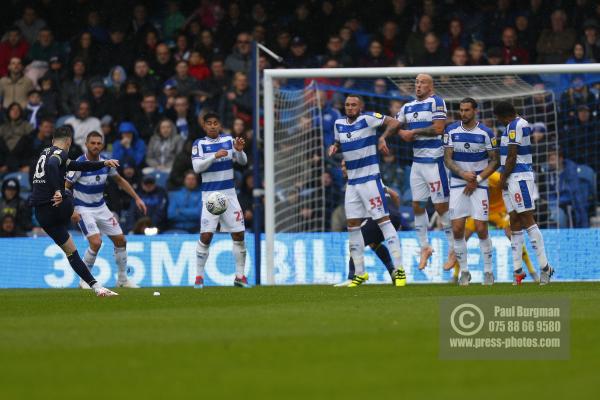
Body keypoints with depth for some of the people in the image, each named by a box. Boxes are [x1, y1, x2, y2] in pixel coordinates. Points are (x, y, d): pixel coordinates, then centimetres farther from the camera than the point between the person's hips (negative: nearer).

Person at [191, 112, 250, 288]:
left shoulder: (228, 140, 7)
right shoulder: (199, 144, -1)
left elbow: (243, 161, 6)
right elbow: (197, 167, -13)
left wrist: (239, 150, -15)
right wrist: (215, 156, -25)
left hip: (229, 193, 3)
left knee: (238, 235, 0)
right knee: (206, 236, -11)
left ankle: (240, 276, 10)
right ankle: (199, 277, -1)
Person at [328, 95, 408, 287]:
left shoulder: (367, 119, -10)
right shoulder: (339, 124, 9)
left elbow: (394, 122, -12)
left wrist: (383, 138, -26)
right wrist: (334, 147, 4)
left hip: (370, 178, -7)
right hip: (352, 182, 7)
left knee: (383, 220, -8)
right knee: (352, 225, 6)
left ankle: (399, 269, -7)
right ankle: (359, 273, 15)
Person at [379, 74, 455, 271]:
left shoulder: (436, 102, -8)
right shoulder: (408, 107, 13)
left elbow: (438, 128, -18)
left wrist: (412, 132, -14)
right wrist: (383, 137, -3)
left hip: (434, 160, -7)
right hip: (417, 161, 7)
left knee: (441, 206, -5)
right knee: (417, 205, 8)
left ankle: (453, 250, 4)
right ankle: (424, 247, 20)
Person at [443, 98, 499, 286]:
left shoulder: (486, 133, -5)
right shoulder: (452, 131, 0)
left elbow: (494, 161, -1)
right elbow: (447, 159, -1)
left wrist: (477, 180, -11)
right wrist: (463, 174, -18)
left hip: (479, 184, -2)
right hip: (457, 184, 2)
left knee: (481, 229, -7)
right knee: (457, 229, -4)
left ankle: (488, 271, 6)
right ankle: (464, 271, 8)